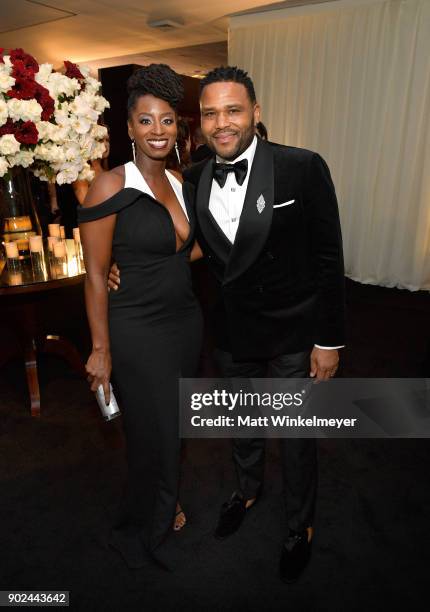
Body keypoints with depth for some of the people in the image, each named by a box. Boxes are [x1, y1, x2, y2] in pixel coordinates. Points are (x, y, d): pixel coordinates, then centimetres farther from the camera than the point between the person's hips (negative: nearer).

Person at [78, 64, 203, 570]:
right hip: (137, 332, -6)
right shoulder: (111, 186, -14)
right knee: (153, 436, 9)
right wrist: (101, 350, -13)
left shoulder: (179, 184, 6)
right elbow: (95, 276, -14)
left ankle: (164, 502, 52)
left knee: (173, 426, 22)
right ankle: (142, 533, 40)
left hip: (185, 321, 7)